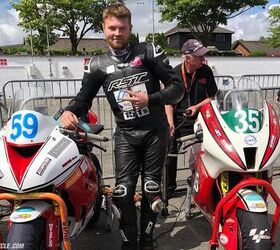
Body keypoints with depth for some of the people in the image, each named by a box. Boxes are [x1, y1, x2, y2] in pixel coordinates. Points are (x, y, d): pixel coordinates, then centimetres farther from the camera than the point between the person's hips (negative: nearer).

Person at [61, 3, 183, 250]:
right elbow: (84, 97, 7)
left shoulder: (148, 51, -2)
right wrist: (69, 111, -15)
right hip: (125, 134, 1)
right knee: (123, 192, -4)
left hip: (155, 131, -1)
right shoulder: (97, 65, 5)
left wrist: (150, 99, -18)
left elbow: (177, 87, -3)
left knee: (151, 189, 8)